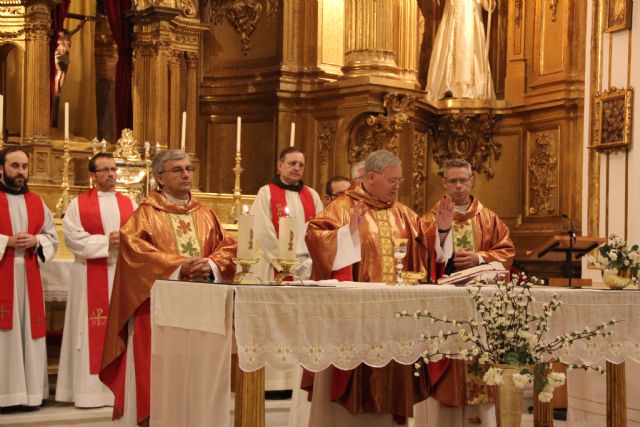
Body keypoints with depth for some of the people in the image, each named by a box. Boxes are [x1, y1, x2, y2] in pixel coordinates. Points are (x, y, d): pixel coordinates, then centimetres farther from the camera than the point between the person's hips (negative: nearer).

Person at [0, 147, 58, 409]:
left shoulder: (37, 203, 14)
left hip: (28, 277, 4)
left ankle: (30, 390, 10)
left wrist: (35, 241, -5)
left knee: (28, 330, 5)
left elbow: (52, 236, 15)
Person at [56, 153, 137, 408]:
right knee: (93, 329, -4)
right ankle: (91, 387, -2)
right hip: (91, 276, -3)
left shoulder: (129, 204, 12)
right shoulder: (78, 204, 3)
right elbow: (73, 238, -8)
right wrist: (106, 242, -14)